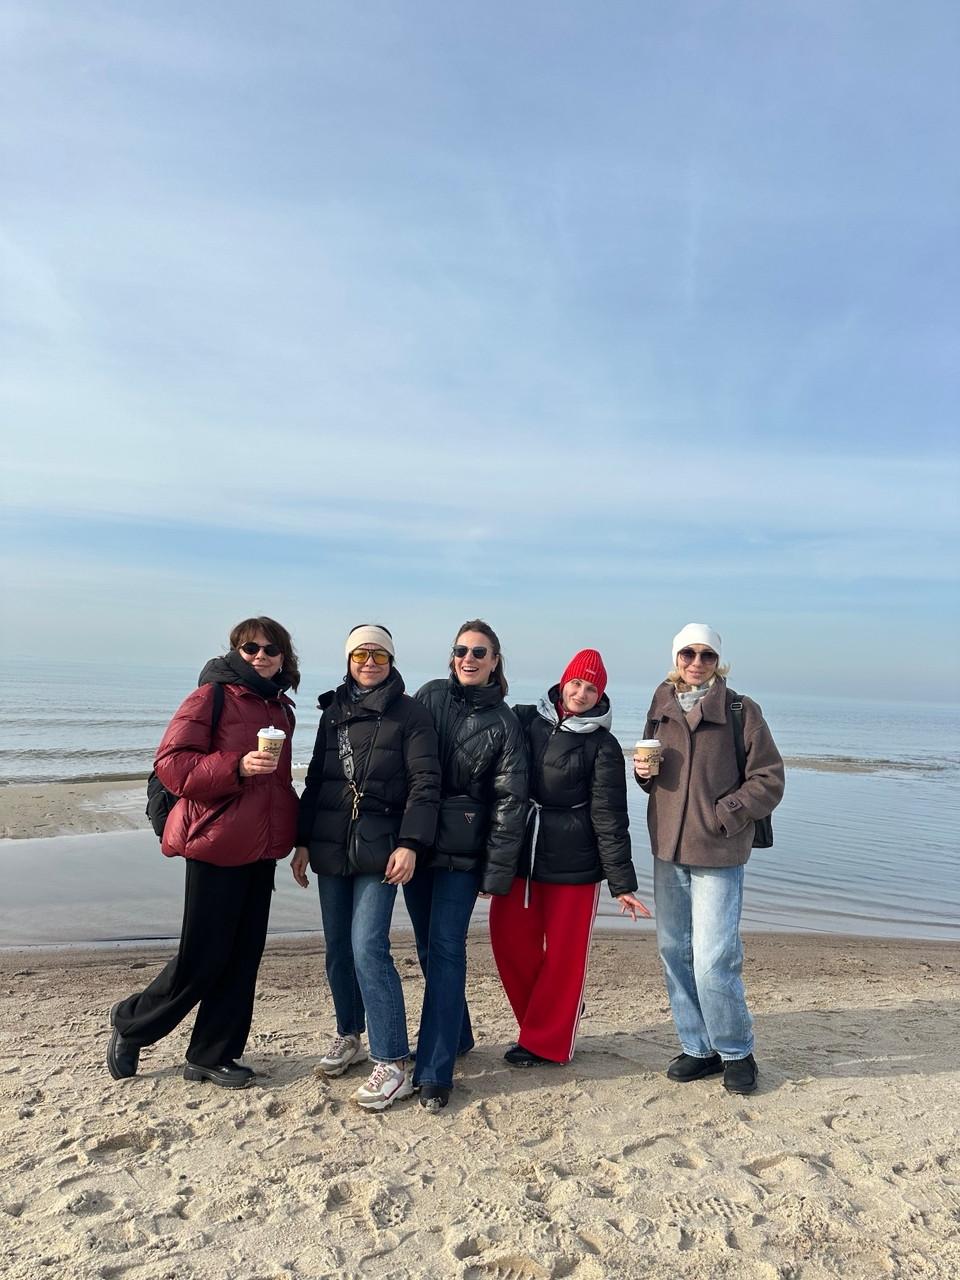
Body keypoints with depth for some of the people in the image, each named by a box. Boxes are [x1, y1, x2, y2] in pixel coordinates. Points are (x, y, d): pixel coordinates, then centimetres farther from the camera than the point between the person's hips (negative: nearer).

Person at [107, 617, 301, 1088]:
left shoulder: (281, 708, 12)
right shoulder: (211, 696, -8)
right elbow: (171, 763, -14)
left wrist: (291, 833, 14)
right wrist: (237, 767, -24)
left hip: (261, 852, 7)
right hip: (216, 846, -6)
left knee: (243, 957, 11)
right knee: (202, 958, 2)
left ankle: (211, 1056, 27)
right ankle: (131, 1025, 29)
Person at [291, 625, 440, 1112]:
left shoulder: (409, 713, -3)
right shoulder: (333, 712, 14)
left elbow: (425, 783, -9)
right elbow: (315, 780, 16)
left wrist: (409, 844, -18)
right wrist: (302, 842, 12)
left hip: (378, 849, -6)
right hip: (330, 847, 6)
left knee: (368, 948, -12)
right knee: (337, 949, 14)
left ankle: (393, 1065, -3)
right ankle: (349, 1036, 33)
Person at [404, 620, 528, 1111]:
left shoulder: (503, 722, -3)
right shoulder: (430, 696, 3)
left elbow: (510, 801, -4)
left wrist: (498, 871, -8)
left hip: (463, 851, -3)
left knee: (446, 949, -6)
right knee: (429, 946, 13)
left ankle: (434, 1071, 2)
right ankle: (455, 1036, 34)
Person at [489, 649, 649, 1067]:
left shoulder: (602, 746, -5)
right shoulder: (525, 720, 4)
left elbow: (610, 817, -6)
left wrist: (621, 882, -7)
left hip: (573, 861, -3)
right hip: (518, 852, 4)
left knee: (564, 953, 4)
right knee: (509, 937, 6)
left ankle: (545, 1040, 24)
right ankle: (555, 1014, 30)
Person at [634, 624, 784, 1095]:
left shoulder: (741, 710, -5)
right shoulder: (660, 708, 10)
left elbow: (769, 781, -5)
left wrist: (722, 815, -14)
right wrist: (642, 772, -1)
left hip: (718, 854, -5)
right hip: (667, 849, 5)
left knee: (714, 961, -5)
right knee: (674, 953, 11)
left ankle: (736, 1052, 19)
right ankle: (698, 1049, 28)